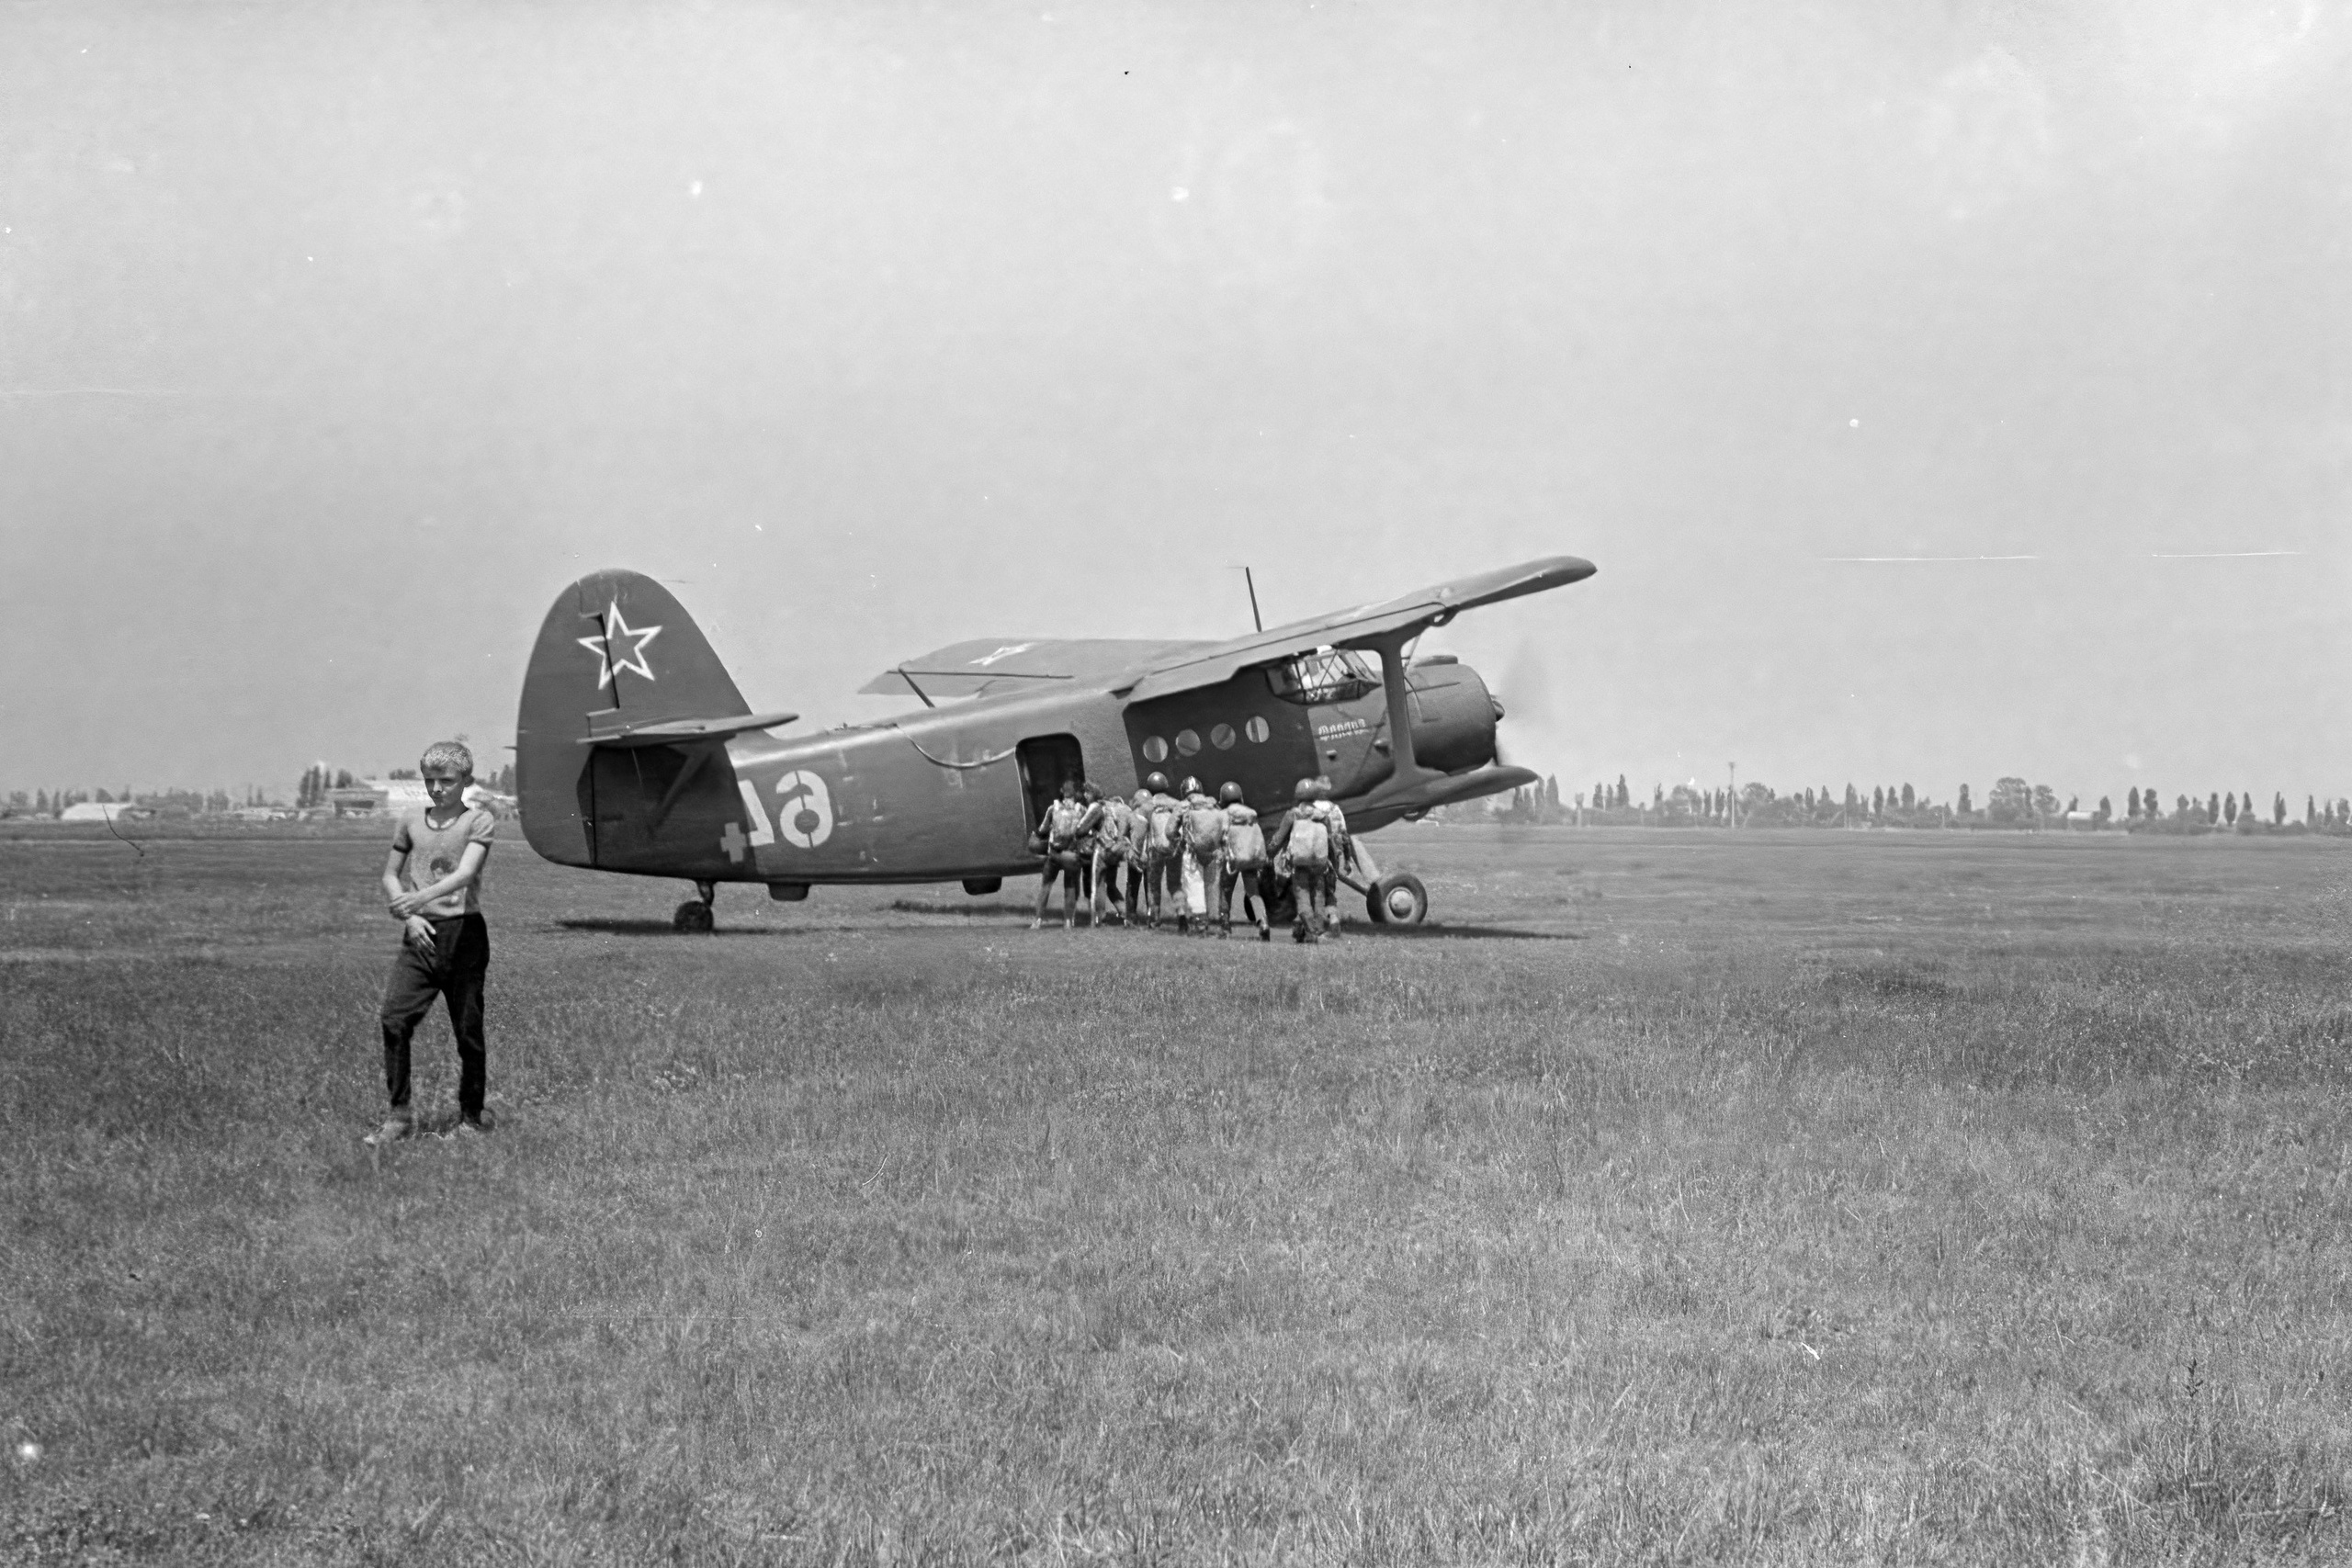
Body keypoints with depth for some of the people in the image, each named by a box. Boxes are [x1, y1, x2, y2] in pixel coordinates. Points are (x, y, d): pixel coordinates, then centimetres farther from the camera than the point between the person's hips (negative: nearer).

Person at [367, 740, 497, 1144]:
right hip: (420, 935, 3)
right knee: (393, 1019, -11)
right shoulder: (412, 819, 12)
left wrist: (421, 897, -31)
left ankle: (472, 1116, 16)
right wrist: (409, 916, -2)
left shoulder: (479, 821, 0)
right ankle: (399, 1115, -4)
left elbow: (465, 873, -16)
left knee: (468, 1030, 1)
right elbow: (390, 877, 16)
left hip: (463, 932, -3)